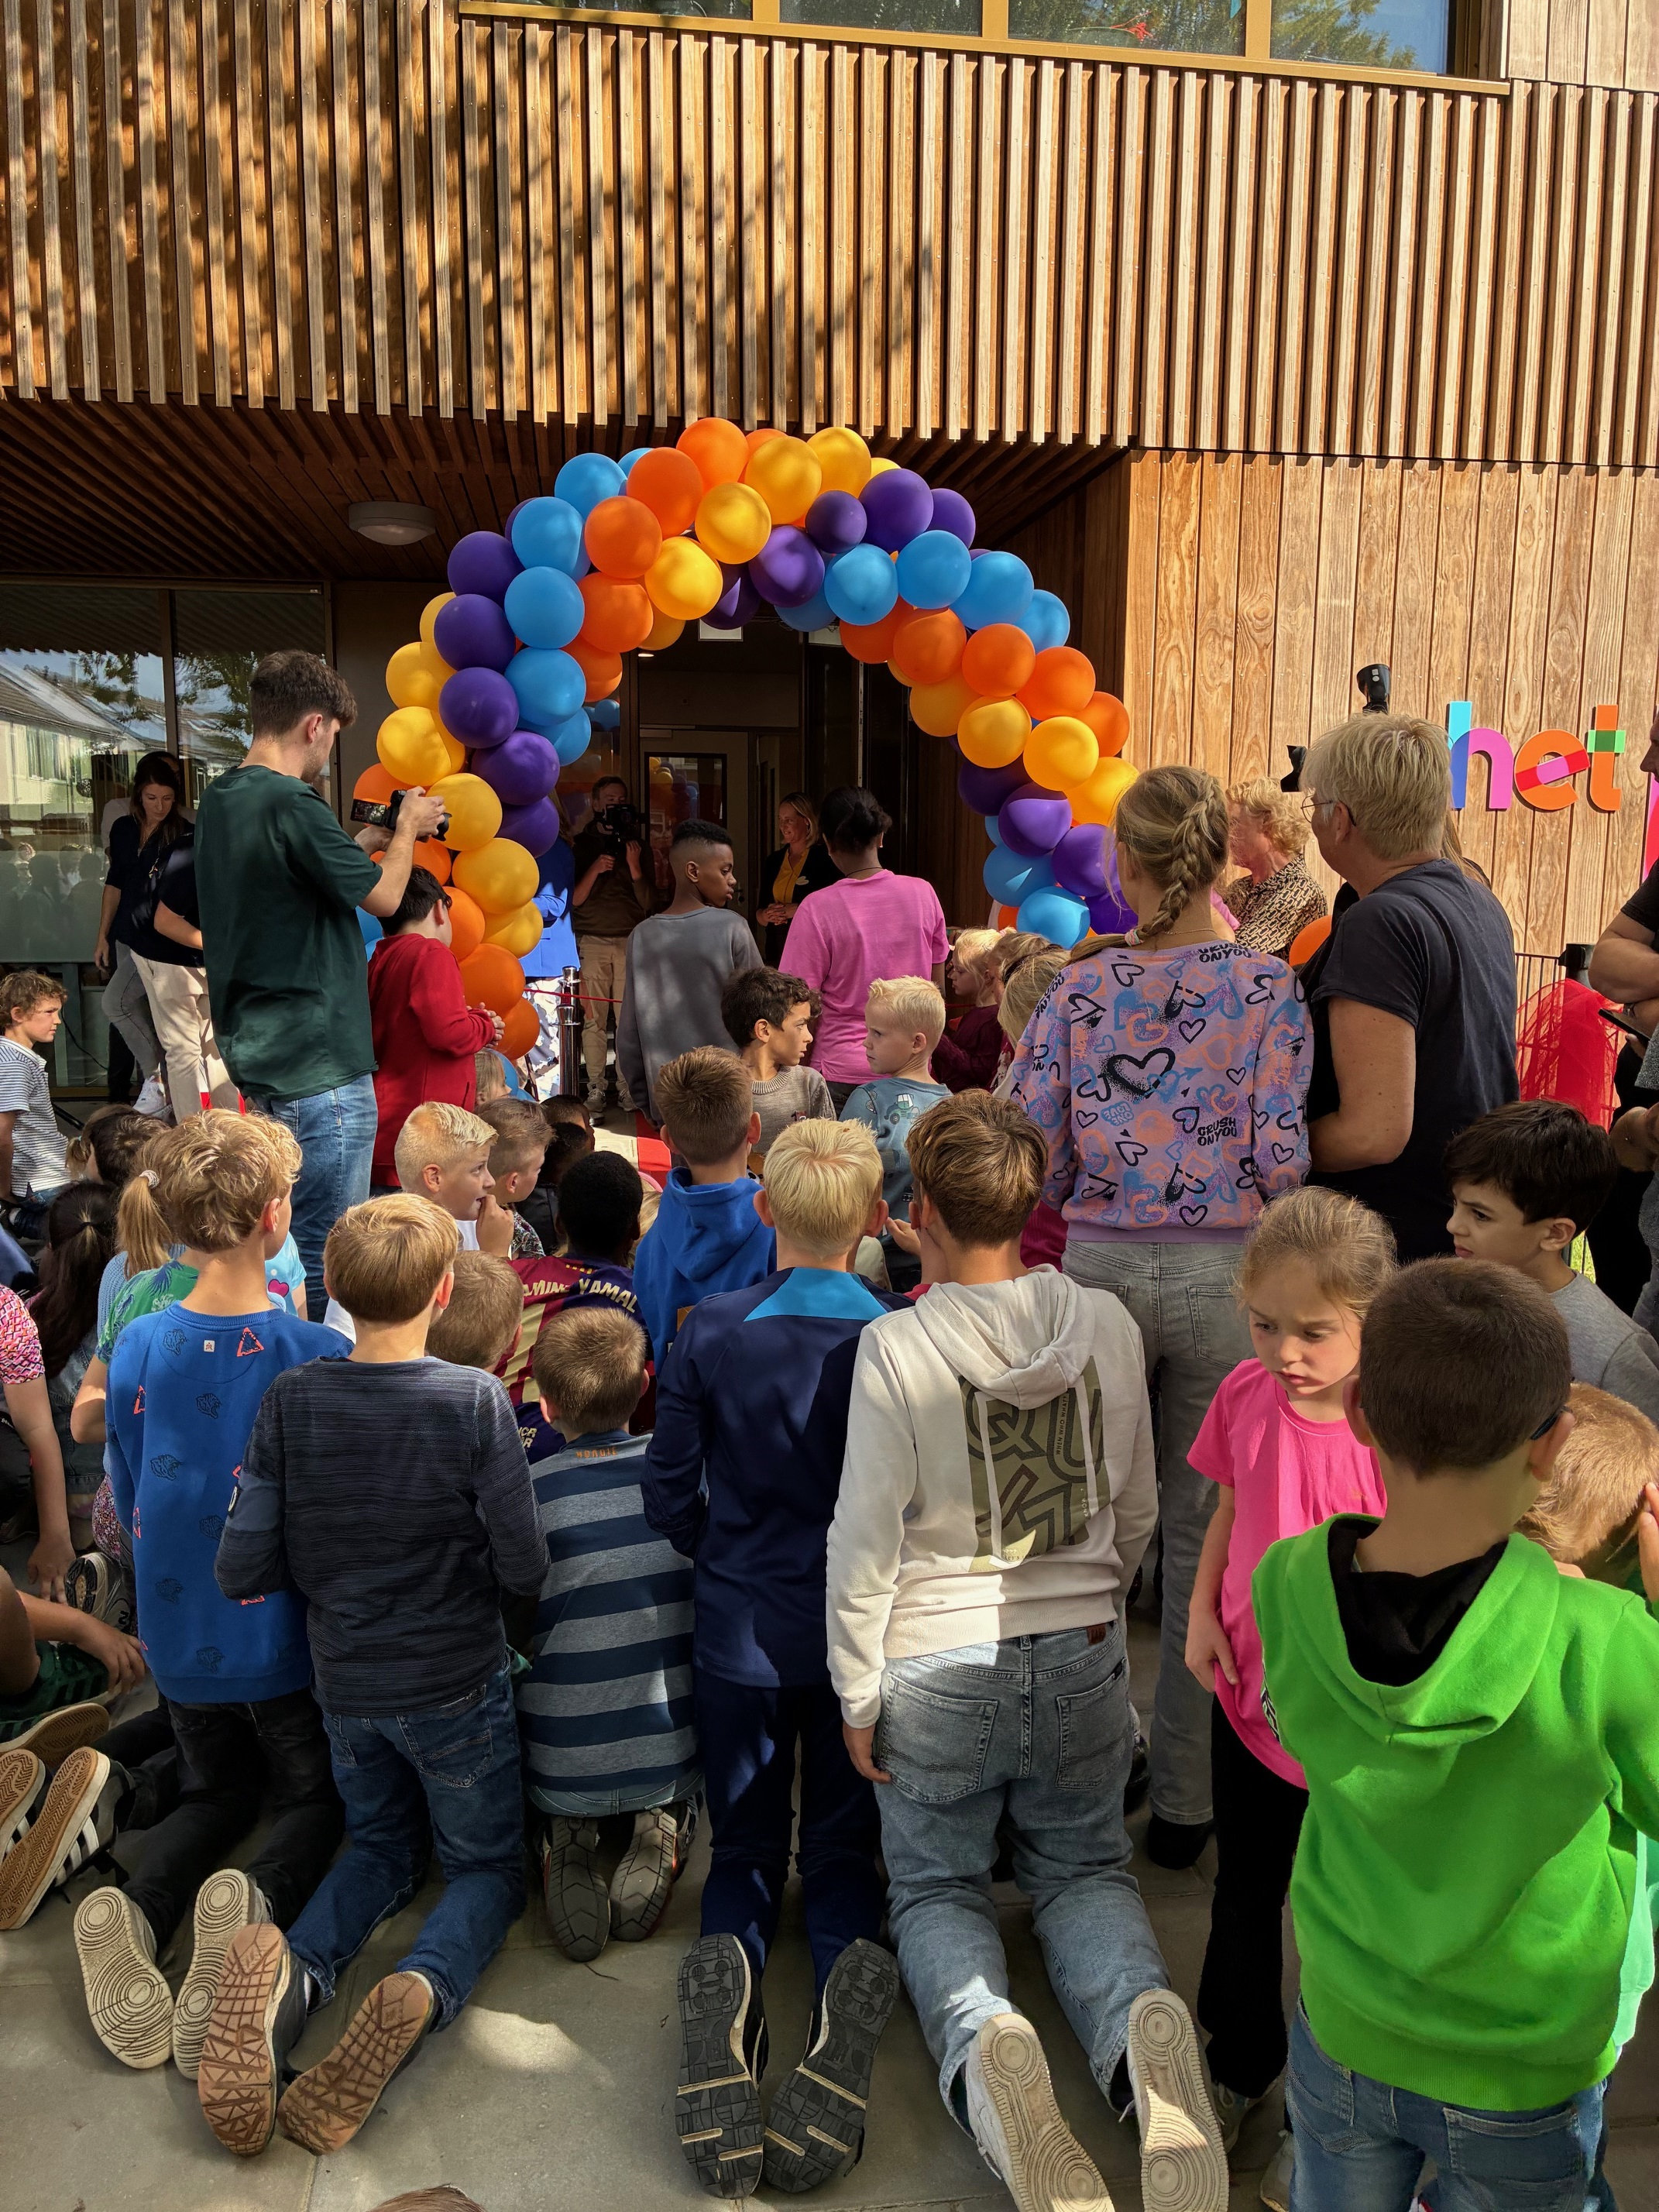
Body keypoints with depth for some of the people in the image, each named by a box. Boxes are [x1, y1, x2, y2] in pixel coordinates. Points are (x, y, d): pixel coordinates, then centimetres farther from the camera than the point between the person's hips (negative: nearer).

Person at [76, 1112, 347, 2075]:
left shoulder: (138, 1349, -10)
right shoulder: (318, 1355, -22)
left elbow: (130, 1504, 3)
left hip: (180, 1638, 4)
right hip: (287, 1638, -4)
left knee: (216, 1791, 26)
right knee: (318, 1799, 17)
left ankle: (137, 1909, -2)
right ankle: (258, 1900, -14)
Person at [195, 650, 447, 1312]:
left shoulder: (219, 799, 12)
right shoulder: (293, 804, -18)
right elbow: (382, 897, -10)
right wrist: (408, 827, 6)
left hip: (255, 1054, 10)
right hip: (318, 1060, -10)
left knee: (288, 1236, 21)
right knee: (325, 1254, -3)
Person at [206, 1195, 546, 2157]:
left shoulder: (292, 1401, -12)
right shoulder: (477, 1402, -21)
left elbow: (242, 1572, -9)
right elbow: (525, 1570, -17)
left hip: (345, 1682, 3)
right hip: (457, 1682, -3)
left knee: (383, 1846, 27)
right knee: (487, 1866, 18)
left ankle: (293, 1970, -4)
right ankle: (421, 1991, -14)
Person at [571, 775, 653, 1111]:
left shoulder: (636, 846, 14)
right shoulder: (581, 845, 10)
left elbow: (646, 904, 8)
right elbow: (573, 900, 3)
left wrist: (634, 867, -6)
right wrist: (595, 869, -11)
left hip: (630, 941, 1)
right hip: (592, 941, -1)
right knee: (593, 1018, -4)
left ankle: (627, 1088, 0)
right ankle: (595, 1089, 1)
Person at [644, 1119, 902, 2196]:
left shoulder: (711, 1331, -11)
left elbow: (670, 1495, -4)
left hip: (740, 1633, 1)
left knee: (746, 1849, 17)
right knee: (844, 1844, 15)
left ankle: (728, 1962, -15)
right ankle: (854, 1961, -17)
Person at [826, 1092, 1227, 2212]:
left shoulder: (897, 1346, -19)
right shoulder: (1106, 1322, -7)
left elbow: (866, 1542, -13)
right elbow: (1137, 1508, 5)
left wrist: (857, 1697, -1)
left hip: (940, 1666, -2)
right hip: (1083, 1654, 3)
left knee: (936, 1885, 18)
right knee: (1086, 1866, 22)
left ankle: (983, 2045, -12)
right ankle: (1140, 2018, -9)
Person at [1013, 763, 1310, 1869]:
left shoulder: (1082, 985, -1)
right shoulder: (1268, 987, -7)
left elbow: (1030, 1146, -1)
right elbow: (1280, 1157, -12)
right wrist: (1230, 1188, 10)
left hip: (1100, 1265, 2)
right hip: (1223, 1271, -1)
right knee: (1206, 1532, 10)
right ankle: (1185, 1796, 23)